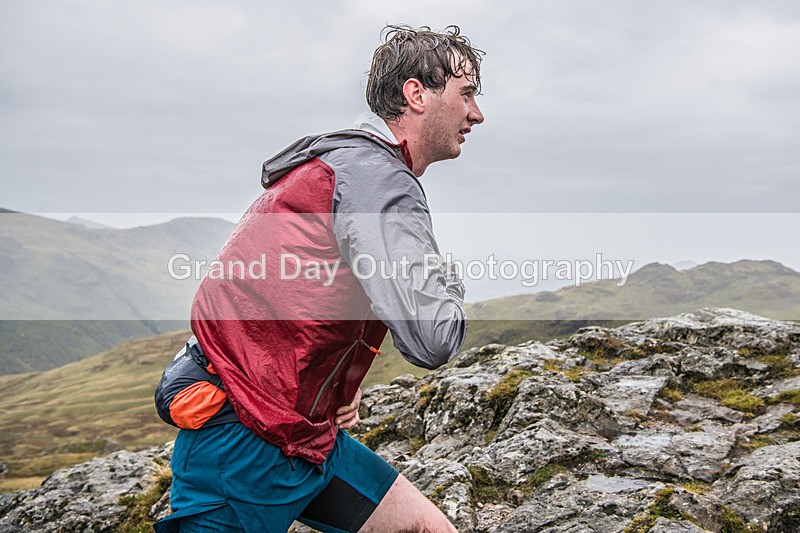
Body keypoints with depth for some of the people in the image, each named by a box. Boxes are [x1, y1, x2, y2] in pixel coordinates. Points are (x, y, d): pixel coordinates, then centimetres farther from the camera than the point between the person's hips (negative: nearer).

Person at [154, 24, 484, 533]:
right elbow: (433, 339, -27)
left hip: (307, 433, 9)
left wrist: (342, 384, 11)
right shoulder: (375, 173, -19)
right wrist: (447, 278, -4)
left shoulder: (353, 160, 14)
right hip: (243, 440, -9)